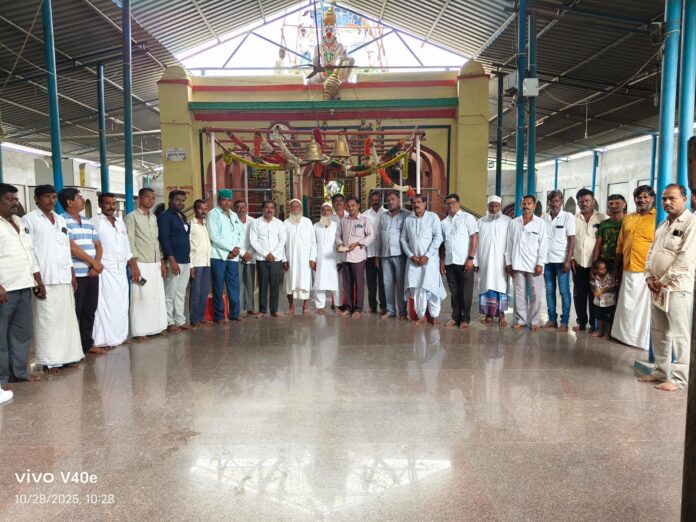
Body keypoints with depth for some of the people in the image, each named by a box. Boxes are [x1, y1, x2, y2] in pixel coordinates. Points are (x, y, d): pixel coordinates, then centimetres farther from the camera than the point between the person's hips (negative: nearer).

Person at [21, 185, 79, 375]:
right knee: (47, 319, -2)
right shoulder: (29, 220, -2)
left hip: (63, 277, 6)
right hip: (44, 278, -6)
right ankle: (49, 360, 4)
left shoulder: (60, 220, 16)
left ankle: (67, 355, 16)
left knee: (67, 316, 8)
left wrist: (72, 274, 14)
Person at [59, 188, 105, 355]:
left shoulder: (88, 222, 16)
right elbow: (72, 248, -15)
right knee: (75, 312, 0)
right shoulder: (62, 221, -7)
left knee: (90, 310, 12)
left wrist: (96, 265, -4)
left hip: (92, 273, 7)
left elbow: (98, 246, 13)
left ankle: (88, 343, 22)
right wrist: (94, 262, -10)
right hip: (75, 274, -7)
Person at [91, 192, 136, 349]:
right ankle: (104, 339, -1)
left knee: (121, 305, 9)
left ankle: (119, 336, 17)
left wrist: (133, 266, 13)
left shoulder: (120, 222, 16)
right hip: (104, 271, -6)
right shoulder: (95, 222, -4)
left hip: (121, 270, 6)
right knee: (106, 305, -5)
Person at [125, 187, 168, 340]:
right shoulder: (132, 217, -3)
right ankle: (139, 331, 2)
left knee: (157, 296, 7)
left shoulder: (154, 217, 17)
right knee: (141, 298, -5)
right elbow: (130, 243, -9)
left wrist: (162, 263, 12)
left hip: (156, 264, 6)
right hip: (141, 264, -6)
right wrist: (134, 266, -15)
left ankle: (157, 327, 16)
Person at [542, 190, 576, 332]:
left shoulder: (568, 217, -2)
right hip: (547, 260, 4)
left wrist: (568, 260, -11)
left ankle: (564, 321, 6)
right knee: (549, 291, 8)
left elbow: (571, 239, -4)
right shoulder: (543, 218, 7)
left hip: (561, 260, -3)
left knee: (564, 291, 0)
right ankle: (552, 319, 16)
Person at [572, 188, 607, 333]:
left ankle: (593, 324, 13)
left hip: (594, 263, -2)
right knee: (579, 294, 7)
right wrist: (572, 258, 0)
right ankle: (581, 322, 18)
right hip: (578, 263, 3)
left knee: (594, 295, 3)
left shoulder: (602, 218, -1)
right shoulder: (574, 219, 6)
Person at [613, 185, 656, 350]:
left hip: (648, 272, -5)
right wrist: (617, 268, 15)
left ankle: (645, 341, 14)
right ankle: (627, 336, 26)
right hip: (628, 271, 5)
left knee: (645, 307, 3)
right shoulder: (628, 219, 13)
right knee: (627, 306, 13)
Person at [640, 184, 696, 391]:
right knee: (659, 332, 14)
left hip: (678, 288, -8)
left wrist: (663, 281, -13)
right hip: (657, 287, 8)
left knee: (679, 335, -4)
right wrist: (649, 277, 3)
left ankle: (678, 378, 3)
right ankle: (661, 371, 24)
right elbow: (651, 252, 18)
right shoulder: (663, 225, 18)